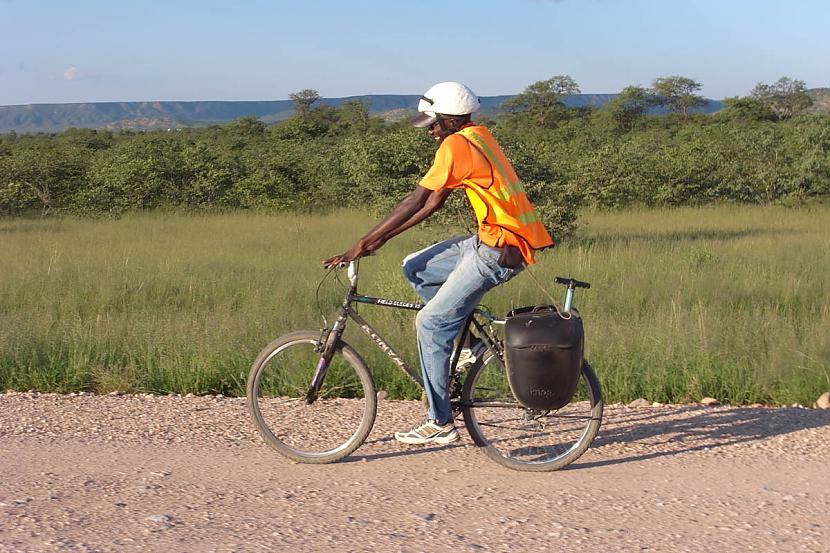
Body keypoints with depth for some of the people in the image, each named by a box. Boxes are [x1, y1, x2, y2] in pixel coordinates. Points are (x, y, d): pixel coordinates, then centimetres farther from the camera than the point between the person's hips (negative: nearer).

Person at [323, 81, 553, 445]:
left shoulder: (457, 145, -14)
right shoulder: (477, 137, 16)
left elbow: (416, 201, -17)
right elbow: (433, 203, 15)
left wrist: (362, 244, -14)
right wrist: (382, 238, 11)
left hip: (498, 251, -10)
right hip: (490, 241, 10)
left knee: (431, 325, -4)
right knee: (415, 268, 15)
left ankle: (440, 423, 2)